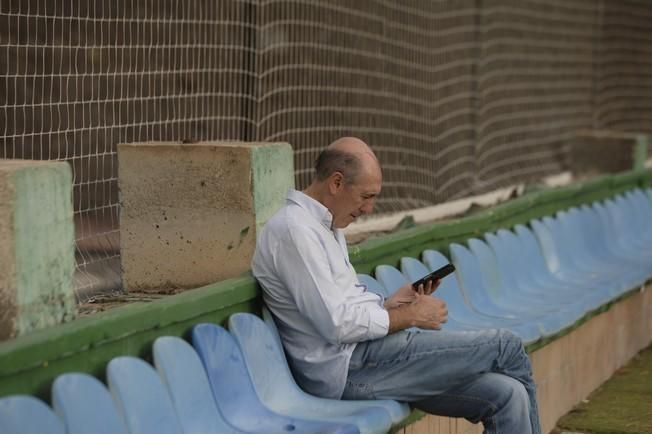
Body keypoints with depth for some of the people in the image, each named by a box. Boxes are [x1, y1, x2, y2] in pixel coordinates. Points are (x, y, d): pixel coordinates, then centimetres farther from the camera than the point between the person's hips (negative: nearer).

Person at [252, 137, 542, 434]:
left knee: (507, 395, -6)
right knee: (505, 348, -7)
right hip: (348, 368, -10)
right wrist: (410, 316, -9)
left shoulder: (325, 225, 20)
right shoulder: (294, 230, -13)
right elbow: (337, 325, -20)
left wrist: (390, 305, 4)